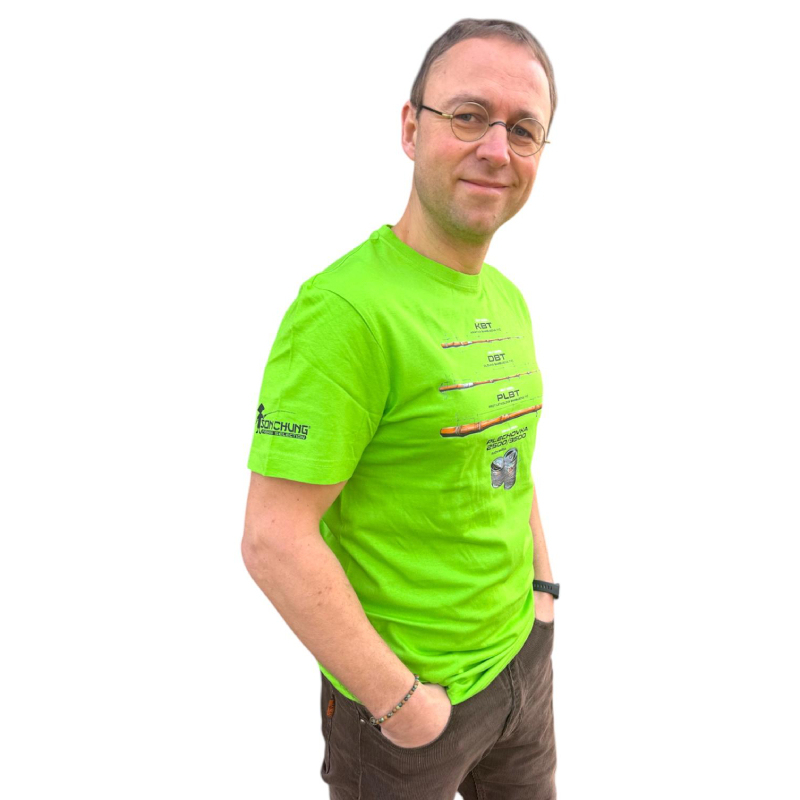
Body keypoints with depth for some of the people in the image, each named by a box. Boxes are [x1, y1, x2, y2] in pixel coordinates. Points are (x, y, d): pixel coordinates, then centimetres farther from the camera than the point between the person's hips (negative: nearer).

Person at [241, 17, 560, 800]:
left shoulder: (507, 299, 3)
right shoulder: (346, 309, -25)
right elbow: (274, 542, -26)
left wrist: (542, 584, 10)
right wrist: (398, 699, -18)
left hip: (522, 654, 8)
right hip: (402, 691, -7)